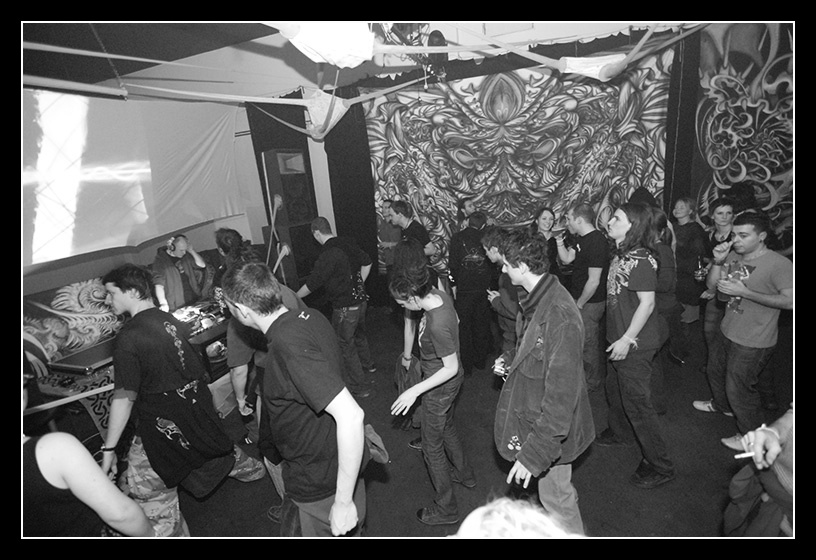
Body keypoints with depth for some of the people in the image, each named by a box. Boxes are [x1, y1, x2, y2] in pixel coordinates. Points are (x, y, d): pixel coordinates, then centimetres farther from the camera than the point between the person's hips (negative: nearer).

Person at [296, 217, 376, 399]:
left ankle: (360, 387, 20)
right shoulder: (349, 242, 0)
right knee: (359, 335, 29)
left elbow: (312, 284, -18)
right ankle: (368, 365, 52)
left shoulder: (327, 254, -23)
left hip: (345, 308, -8)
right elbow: (367, 262, 12)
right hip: (361, 300, 8)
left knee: (345, 346, 8)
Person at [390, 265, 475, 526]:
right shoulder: (441, 295, -12)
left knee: (432, 446, 10)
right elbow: (456, 320, 9)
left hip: (441, 387, -9)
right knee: (447, 427, 31)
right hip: (451, 380, 9)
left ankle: (445, 509, 29)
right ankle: (464, 474, 54)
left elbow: (451, 368, -29)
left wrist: (415, 390, -27)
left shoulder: (437, 326, -37)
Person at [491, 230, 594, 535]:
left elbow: (561, 392, -31)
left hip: (550, 429, -9)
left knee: (556, 498, 14)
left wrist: (535, 452, -28)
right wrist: (509, 360, -1)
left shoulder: (559, 315, -33)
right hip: (534, 414, 9)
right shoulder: (536, 300, -2)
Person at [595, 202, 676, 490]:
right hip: (620, 339, 9)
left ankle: (660, 466, 16)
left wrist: (627, 339, -21)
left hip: (635, 344, -9)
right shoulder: (621, 255, 6)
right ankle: (621, 433, 49)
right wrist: (619, 338, 15)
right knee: (615, 390, 25)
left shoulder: (641, 259, -21)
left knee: (636, 401, 1)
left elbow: (647, 303, -23)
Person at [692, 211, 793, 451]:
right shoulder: (734, 256, -2)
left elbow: (789, 300, -25)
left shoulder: (779, 264, -21)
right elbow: (711, 285, 2)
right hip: (727, 331, 7)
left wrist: (745, 292, -29)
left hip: (753, 342, -7)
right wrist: (717, 262, -15)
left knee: (738, 388, 5)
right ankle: (721, 405, 55)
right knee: (714, 370, 27)